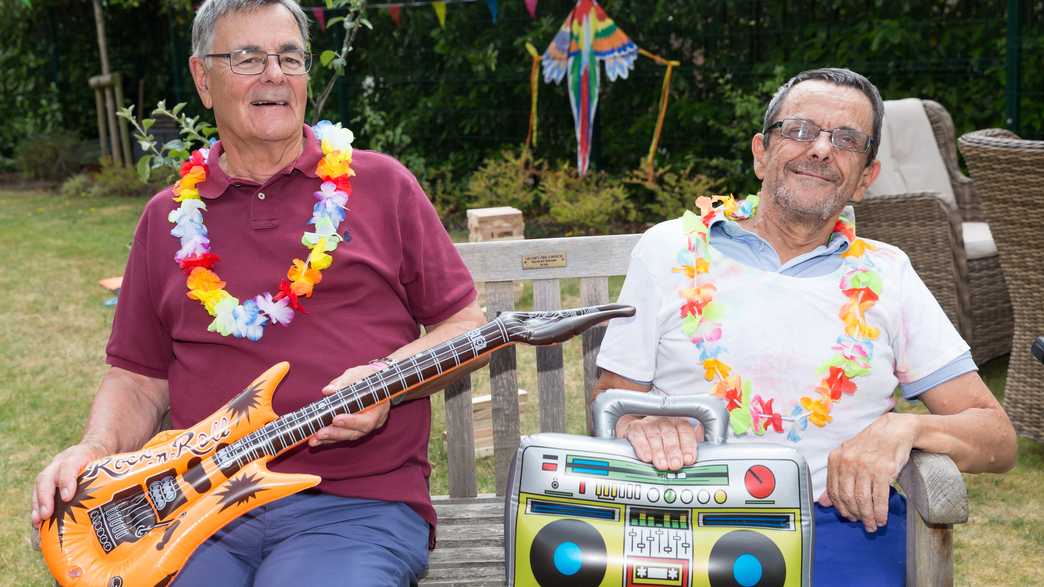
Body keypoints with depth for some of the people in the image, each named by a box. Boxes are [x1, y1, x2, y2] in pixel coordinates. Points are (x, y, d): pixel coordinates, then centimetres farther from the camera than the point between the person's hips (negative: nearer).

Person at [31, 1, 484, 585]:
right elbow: (139, 376, 18)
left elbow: (468, 326, 7)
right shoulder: (170, 218, 15)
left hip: (359, 503, -2)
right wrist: (97, 448, -2)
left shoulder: (381, 184, 7)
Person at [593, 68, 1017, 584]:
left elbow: (996, 439, 13)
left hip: (843, 517, 2)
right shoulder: (671, 248, 12)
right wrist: (639, 423, -11)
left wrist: (905, 429, -9)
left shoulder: (885, 275, 15)